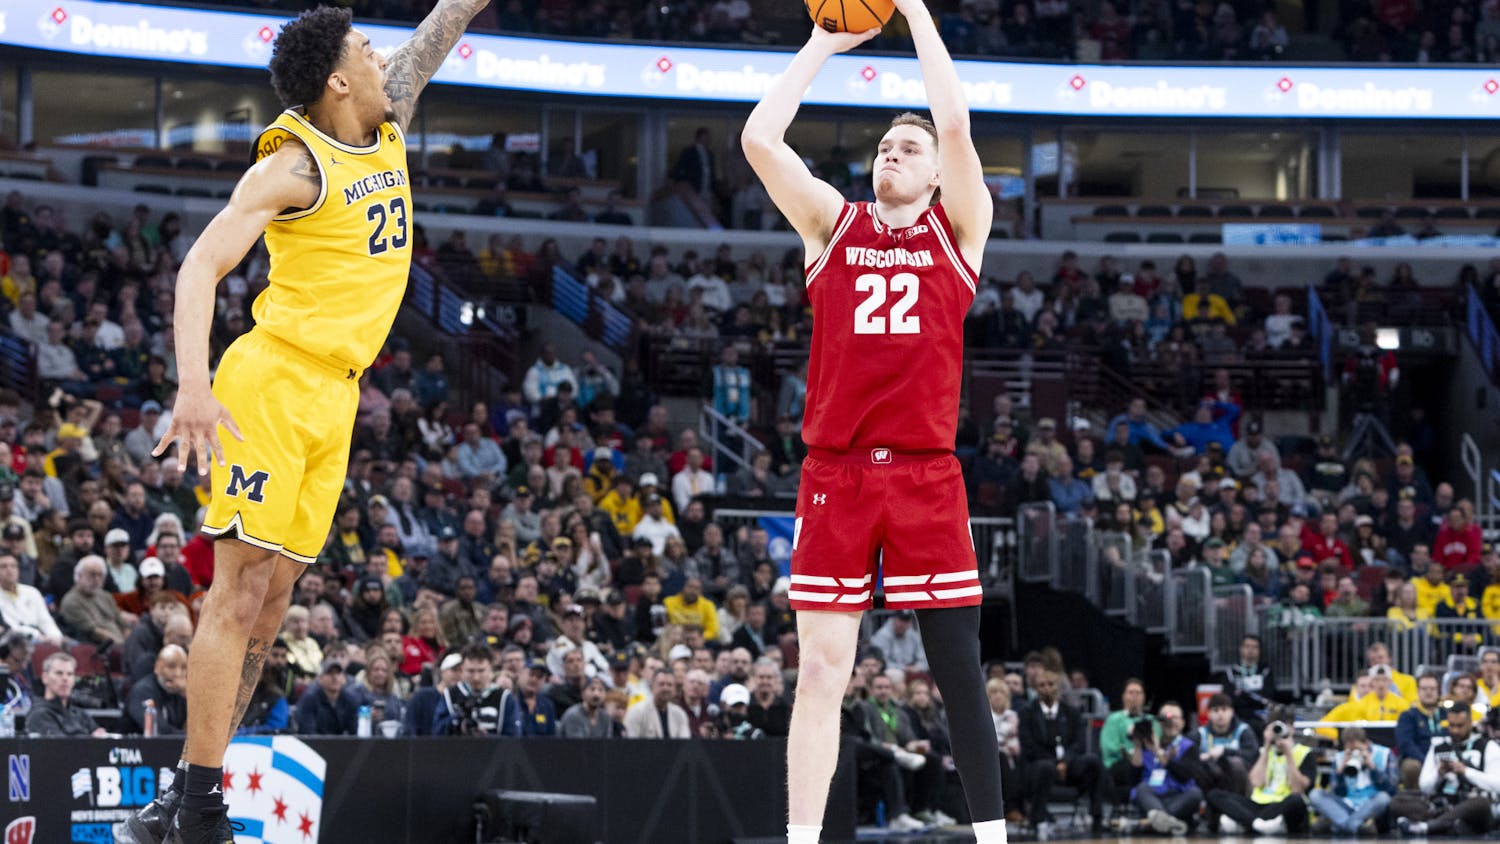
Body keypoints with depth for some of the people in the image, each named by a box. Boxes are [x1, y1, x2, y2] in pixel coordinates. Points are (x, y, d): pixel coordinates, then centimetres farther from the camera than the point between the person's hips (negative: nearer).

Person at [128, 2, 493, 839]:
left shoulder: (389, 128, 11)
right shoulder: (293, 167, -12)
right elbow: (202, 265, -20)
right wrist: (194, 386, -33)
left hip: (335, 396, 8)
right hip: (274, 383, -8)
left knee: (272, 600, 6)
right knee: (241, 590, -10)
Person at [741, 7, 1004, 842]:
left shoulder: (959, 229, 8)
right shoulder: (832, 223, 12)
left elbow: (954, 124, -7)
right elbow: (759, 138, 0)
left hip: (926, 475, -1)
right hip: (835, 474, 1)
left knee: (961, 671, 0)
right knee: (822, 671, -2)